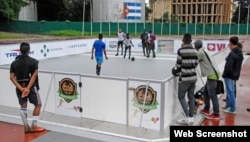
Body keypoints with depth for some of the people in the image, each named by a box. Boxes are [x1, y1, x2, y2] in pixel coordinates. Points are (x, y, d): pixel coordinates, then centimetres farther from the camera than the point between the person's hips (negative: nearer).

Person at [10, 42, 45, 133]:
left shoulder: (14, 63, 5)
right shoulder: (33, 61, -7)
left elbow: (12, 77, -4)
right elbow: (34, 75, -18)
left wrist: (21, 88, -12)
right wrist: (28, 88, -19)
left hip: (20, 87, 5)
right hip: (31, 86, -4)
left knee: (23, 106, 12)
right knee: (38, 105, 9)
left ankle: (26, 127, 15)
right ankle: (34, 126, 7)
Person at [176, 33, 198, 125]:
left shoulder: (181, 50, -13)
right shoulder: (195, 51, 3)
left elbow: (178, 65, -9)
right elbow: (196, 64, 9)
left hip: (185, 78, -6)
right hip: (193, 77, 6)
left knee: (181, 96, 5)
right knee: (191, 96, 11)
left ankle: (188, 117, -1)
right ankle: (191, 117, 16)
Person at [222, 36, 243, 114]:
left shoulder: (232, 54, -23)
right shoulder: (240, 53, 8)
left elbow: (228, 67, -25)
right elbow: (238, 66, 14)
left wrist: (224, 75, -12)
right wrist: (236, 74, 18)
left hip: (229, 75, -10)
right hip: (235, 75, 10)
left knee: (230, 91, -1)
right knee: (230, 91, 20)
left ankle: (232, 109, 6)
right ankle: (228, 105, 32)